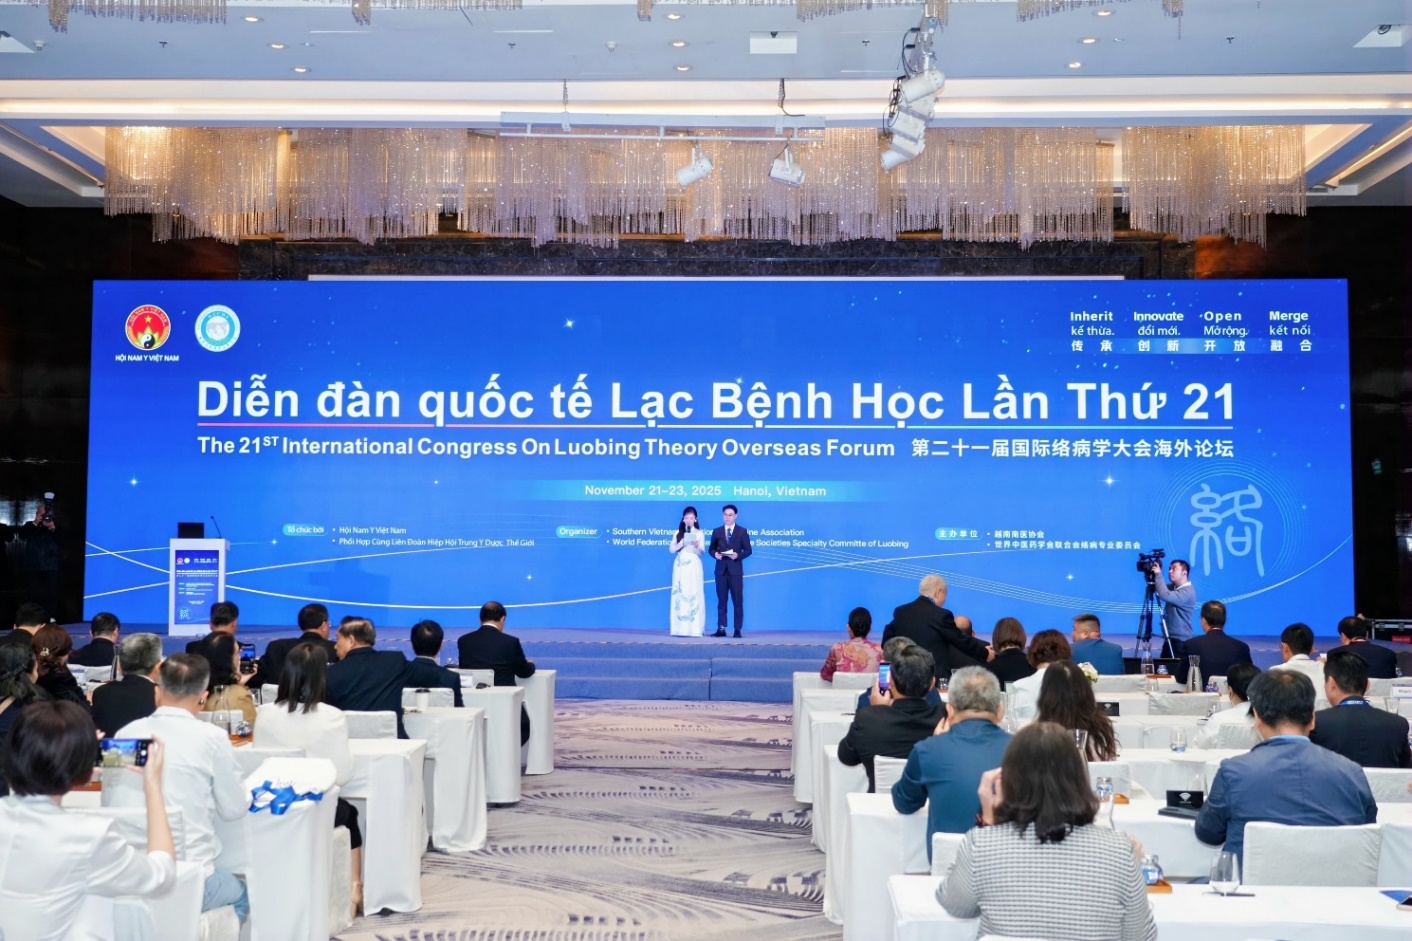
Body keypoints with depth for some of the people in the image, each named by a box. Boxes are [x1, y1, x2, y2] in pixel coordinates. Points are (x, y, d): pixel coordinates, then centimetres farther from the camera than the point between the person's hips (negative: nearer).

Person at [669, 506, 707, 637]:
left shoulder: (699, 533, 6)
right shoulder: (678, 533, 11)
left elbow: (701, 552, -2)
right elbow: (672, 549, 3)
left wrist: (696, 546, -22)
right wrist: (682, 542, -12)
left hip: (694, 566, -2)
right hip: (680, 566, 2)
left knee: (694, 595, -7)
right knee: (680, 595, -2)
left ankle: (694, 628, -7)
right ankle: (680, 628, -1)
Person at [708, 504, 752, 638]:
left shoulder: (742, 531, 4)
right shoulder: (716, 531, 10)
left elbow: (748, 550, 2)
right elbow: (711, 548, 11)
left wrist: (738, 555, -16)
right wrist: (715, 554, -11)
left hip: (735, 570, -2)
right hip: (721, 569, 2)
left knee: (738, 600, 0)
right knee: (721, 600, 3)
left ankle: (738, 629, 4)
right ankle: (721, 629, 4)